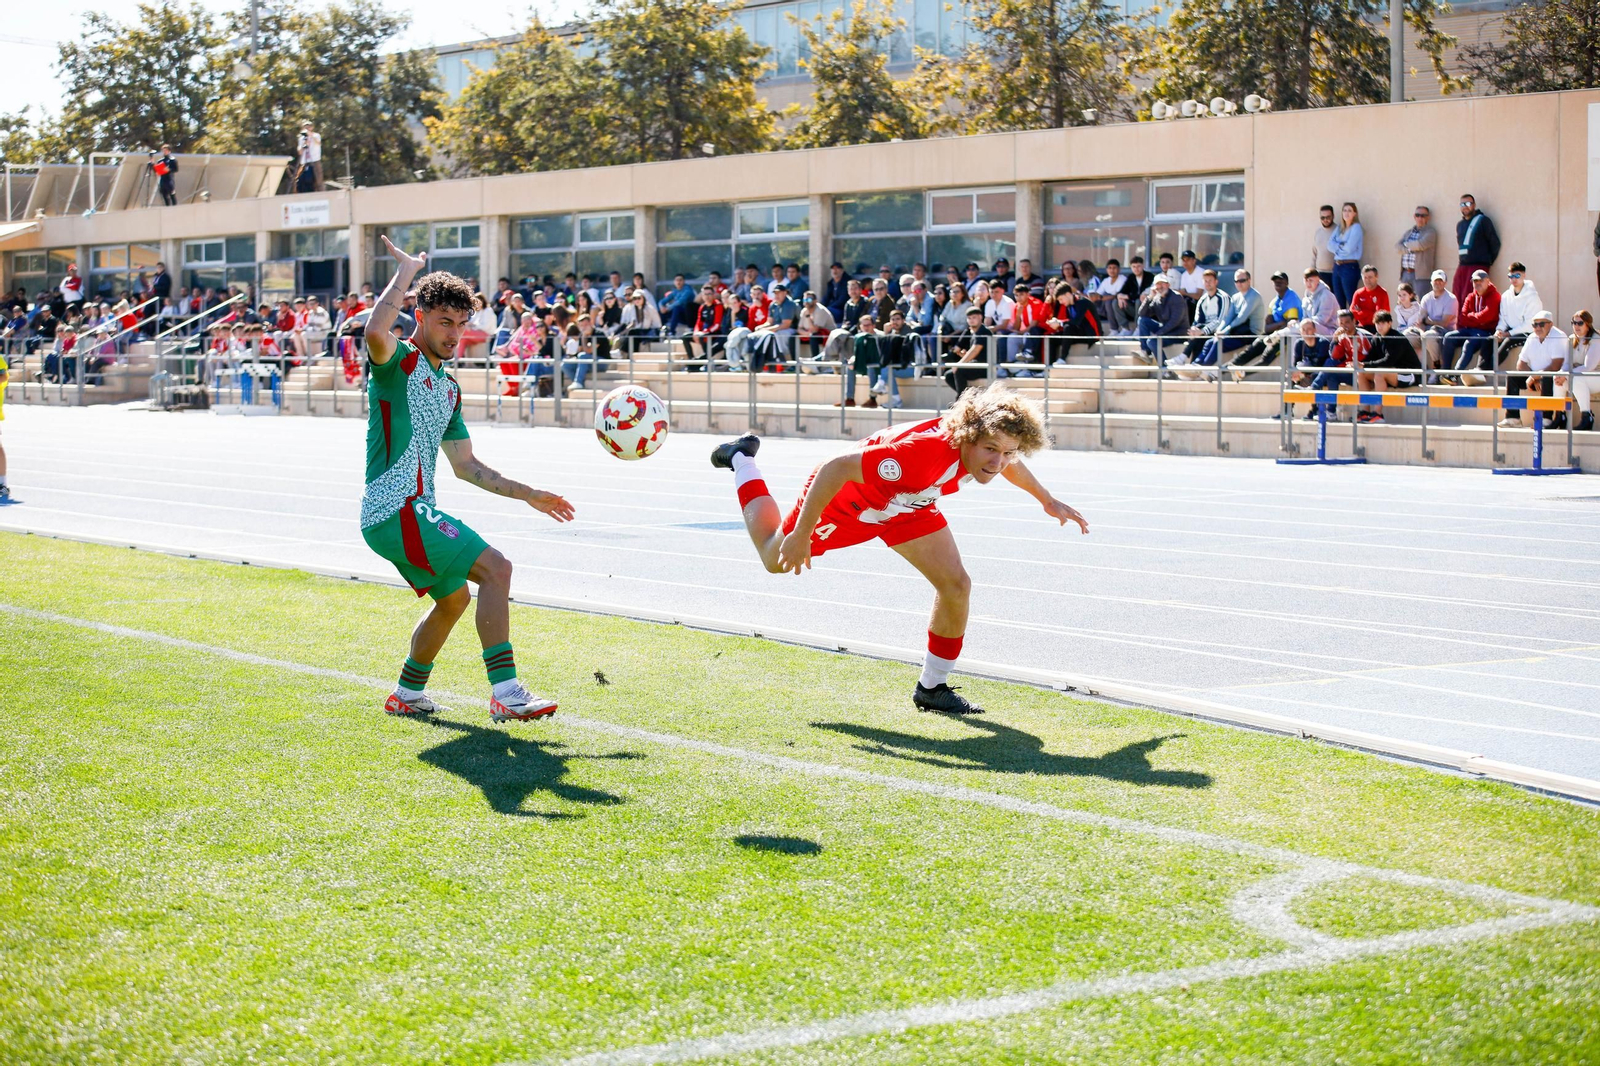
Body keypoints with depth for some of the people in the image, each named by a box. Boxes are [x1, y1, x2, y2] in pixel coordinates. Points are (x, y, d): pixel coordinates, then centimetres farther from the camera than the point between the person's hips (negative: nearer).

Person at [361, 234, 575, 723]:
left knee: (454, 597, 28)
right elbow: (375, 332, -33)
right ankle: (506, 694, -23)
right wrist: (405, 272, -22)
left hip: (415, 512, 10)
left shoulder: (448, 389, 18)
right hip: (395, 510, -10)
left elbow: (465, 465, 25)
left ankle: (408, 694, 41)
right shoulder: (398, 362, -7)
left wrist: (528, 494, 22)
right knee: (495, 569, -19)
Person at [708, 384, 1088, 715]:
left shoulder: (988, 443, -26)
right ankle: (742, 458, 41)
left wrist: (1047, 500, 11)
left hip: (907, 505, 5)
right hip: (847, 495, -5)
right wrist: (801, 535, -34)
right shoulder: (922, 450, -47)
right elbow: (835, 468, -40)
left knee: (956, 586, -8)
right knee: (777, 559, 19)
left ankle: (932, 687, 12)